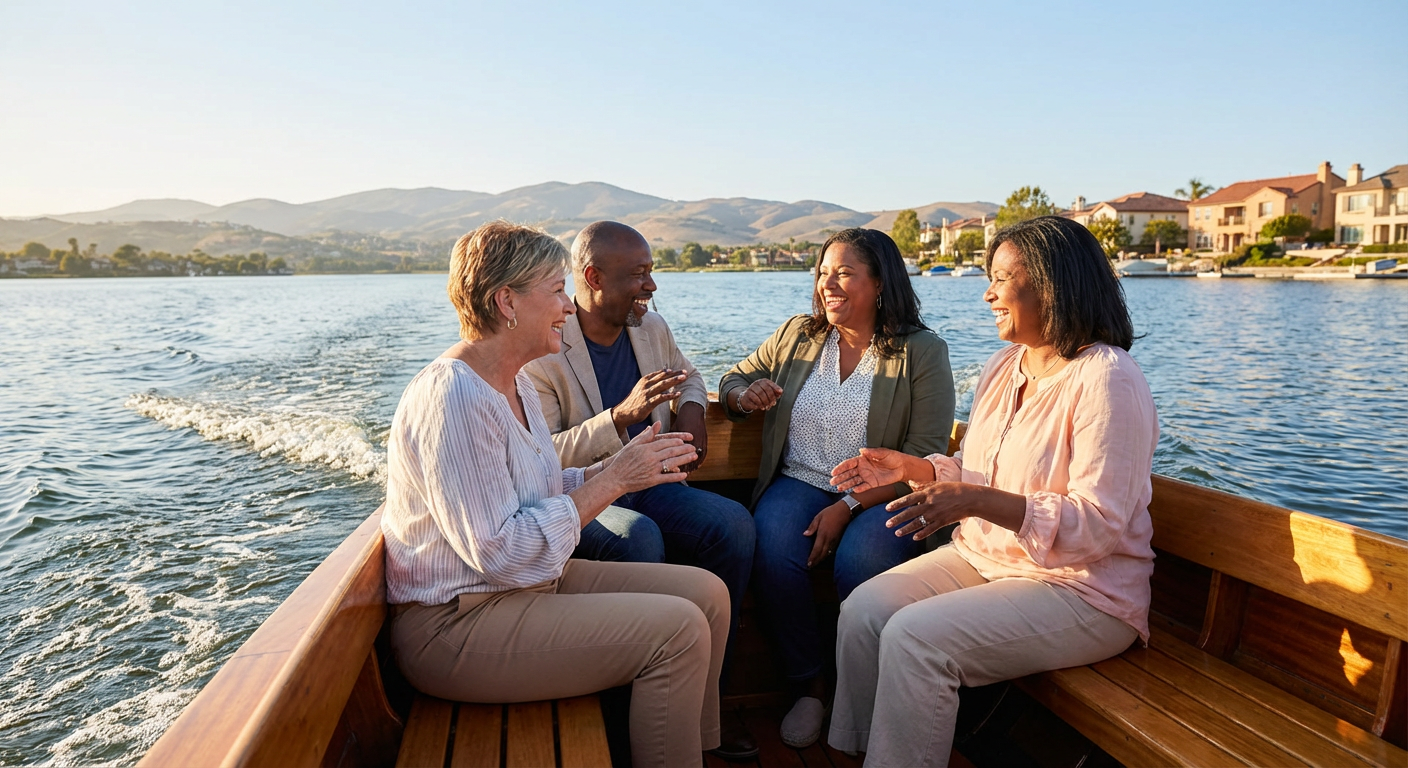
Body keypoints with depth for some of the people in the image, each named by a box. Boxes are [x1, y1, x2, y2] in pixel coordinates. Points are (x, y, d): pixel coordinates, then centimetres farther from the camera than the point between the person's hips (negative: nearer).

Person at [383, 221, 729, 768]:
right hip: (454, 624, -9)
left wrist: (617, 470, -4)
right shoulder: (453, 397, -23)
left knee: (706, 592, 2)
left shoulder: (514, 382, 9)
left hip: (529, 583, 10)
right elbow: (501, 554, -25)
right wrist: (610, 481, -20)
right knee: (676, 629, -20)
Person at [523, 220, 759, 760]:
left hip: (648, 482, 6)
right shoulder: (542, 352, -13)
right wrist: (621, 417, -29)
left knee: (734, 525, -20)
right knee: (639, 537, -37)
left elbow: (687, 373, 29)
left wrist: (691, 407, 4)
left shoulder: (652, 327, 8)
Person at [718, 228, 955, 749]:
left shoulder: (922, 352, -2)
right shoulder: (796, 335, 11)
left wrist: (848, 507, -19)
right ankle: (807, 685, -5)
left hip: (879, 496, -3)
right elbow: (734, 379, 20)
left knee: (860, 563, -32)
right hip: (799, 482, 3)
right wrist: (743, 395, -7)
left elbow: (923, 459, -9)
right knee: (772, 552, -27)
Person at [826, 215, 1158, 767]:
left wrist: (978, 501, -33)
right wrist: (913, 468, 1)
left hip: (1080, 591, -7)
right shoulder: (1002, 368, 10)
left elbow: (1099, 526, -22)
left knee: (916, 636, -27)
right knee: (863, 610, -12)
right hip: (983, 558, 8)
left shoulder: (1107, 381, -17)